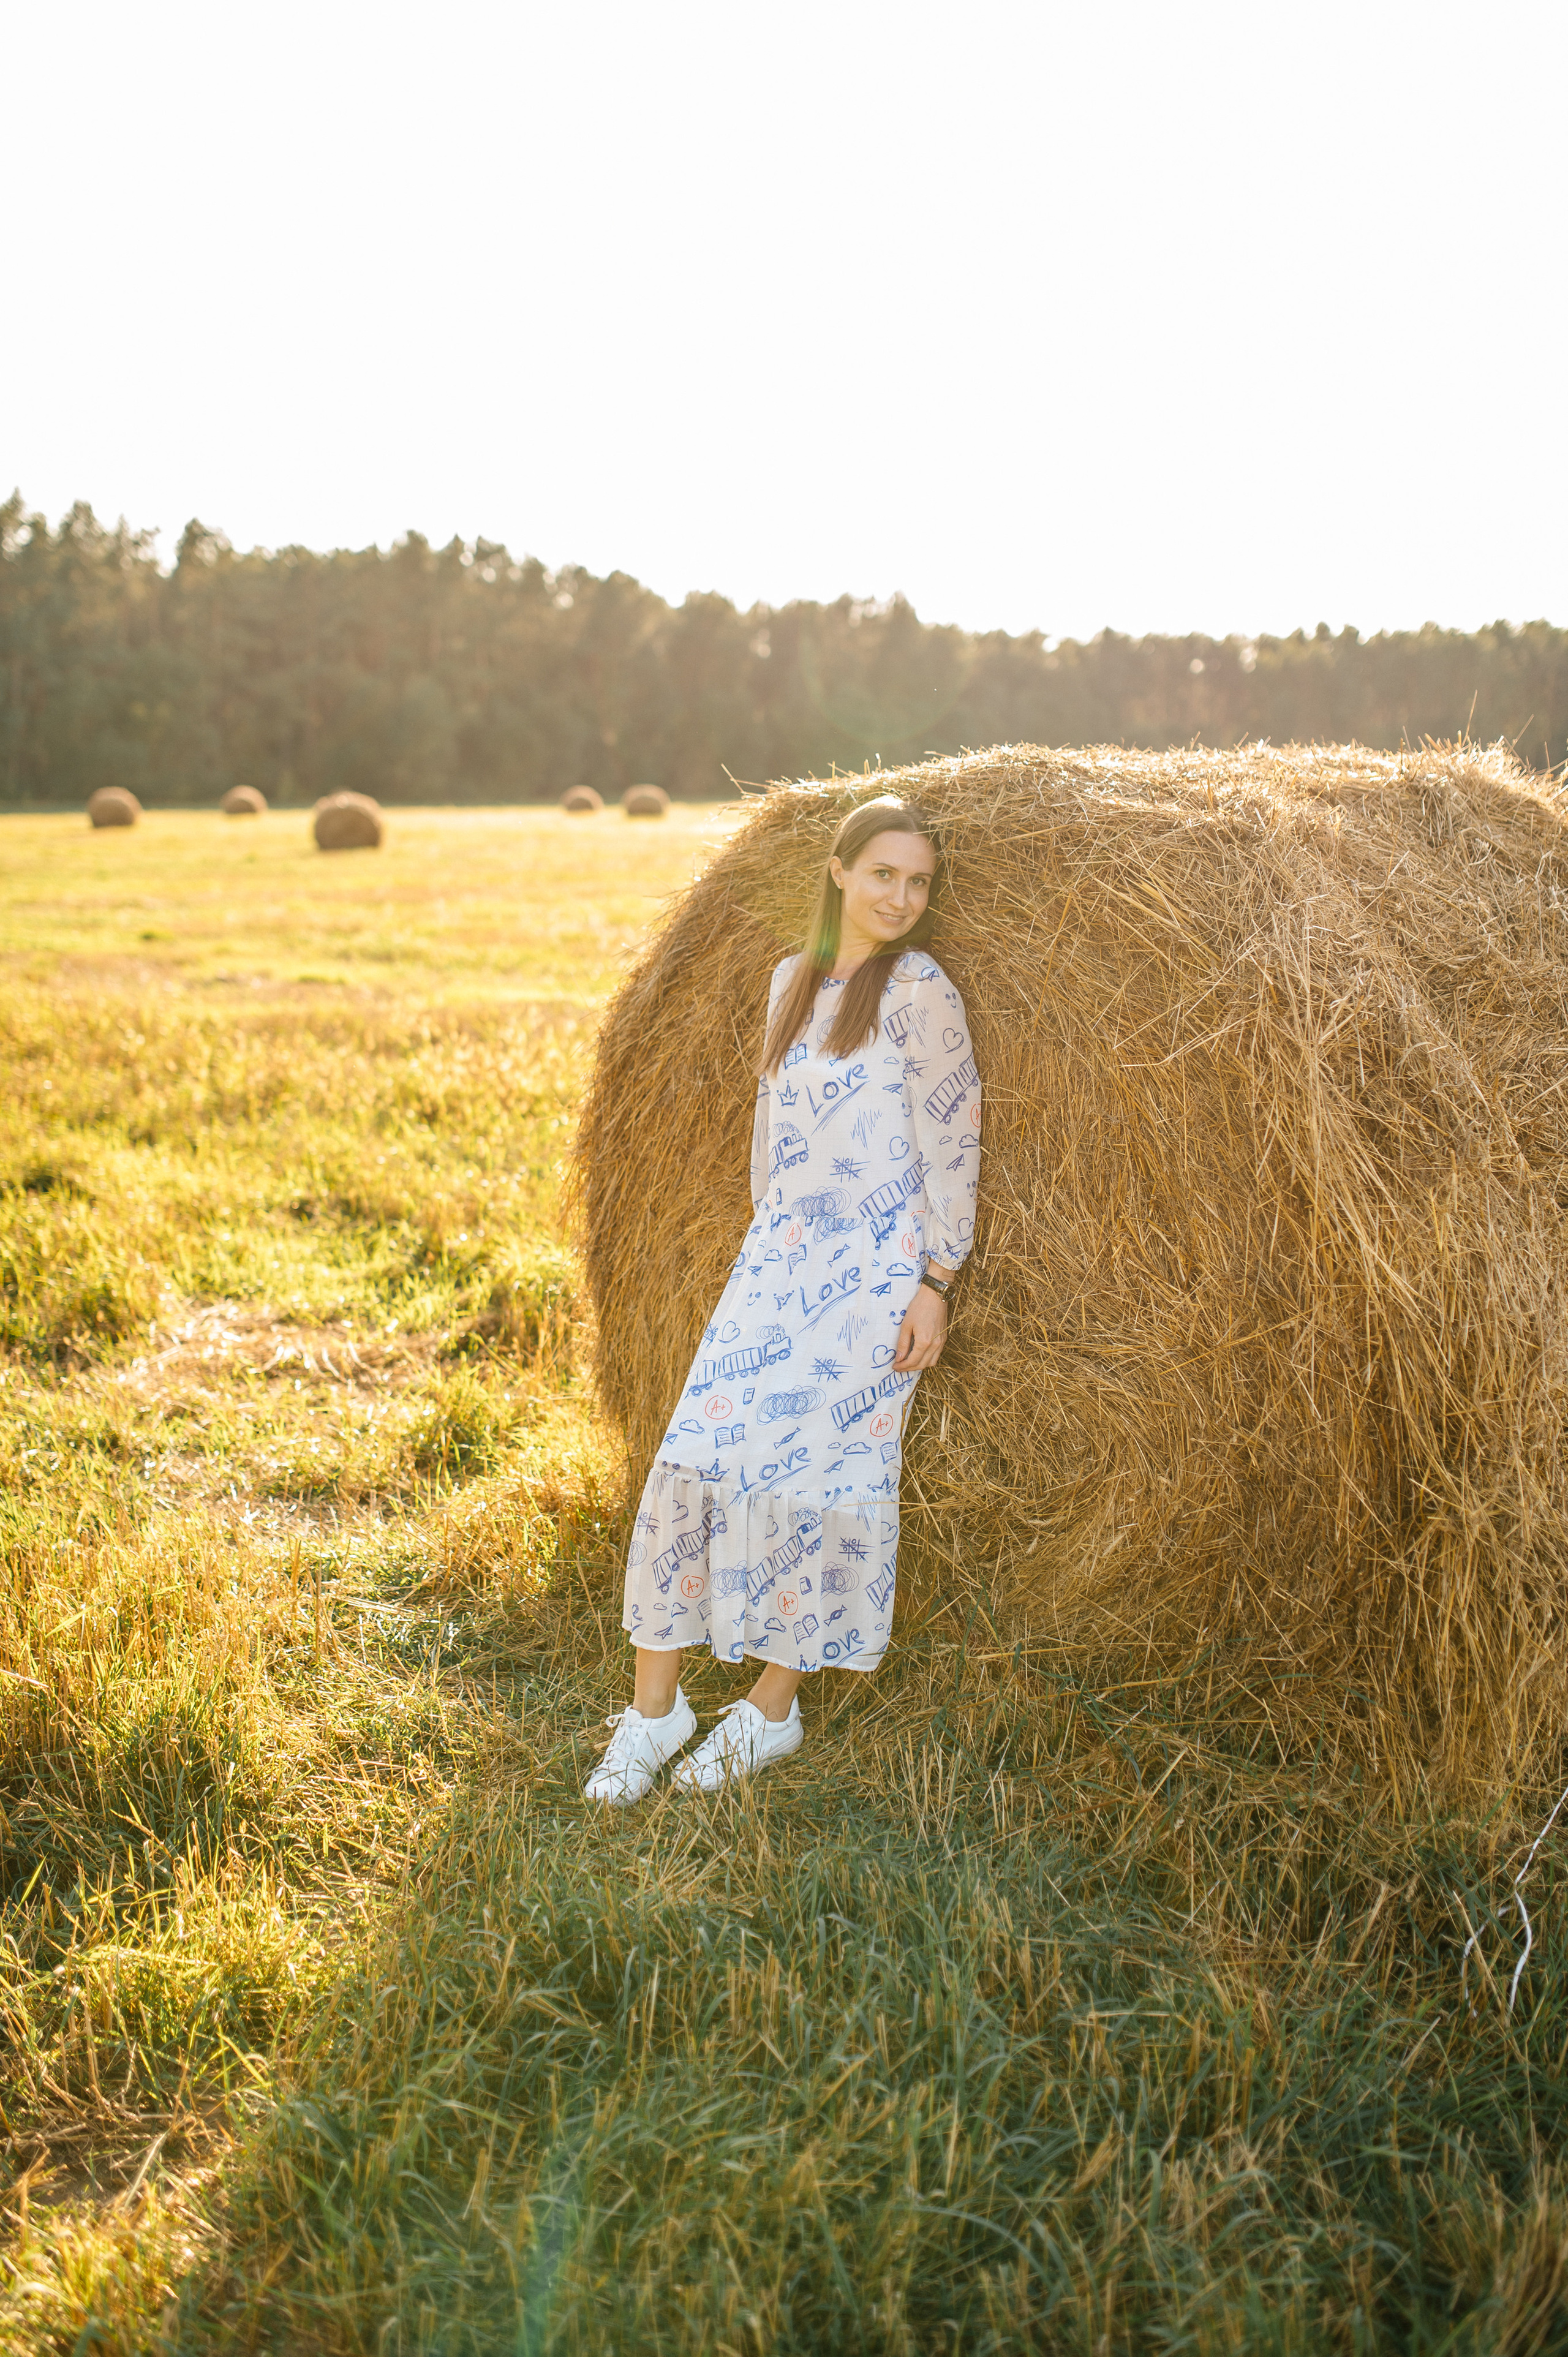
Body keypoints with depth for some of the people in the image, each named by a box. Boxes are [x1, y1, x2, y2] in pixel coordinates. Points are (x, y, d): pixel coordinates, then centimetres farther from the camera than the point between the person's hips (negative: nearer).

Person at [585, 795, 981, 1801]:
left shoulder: (918, 990, -8)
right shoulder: (793, 980, 12)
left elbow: (953, 1142, -9)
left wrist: (935, 1284, -11)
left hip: (874, 1270, -6)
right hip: (779, 1260, 6)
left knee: (814, 1480, -4)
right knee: (692, 1458, -4)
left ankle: (774, 1709, 16)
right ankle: (655, 1707, 9)